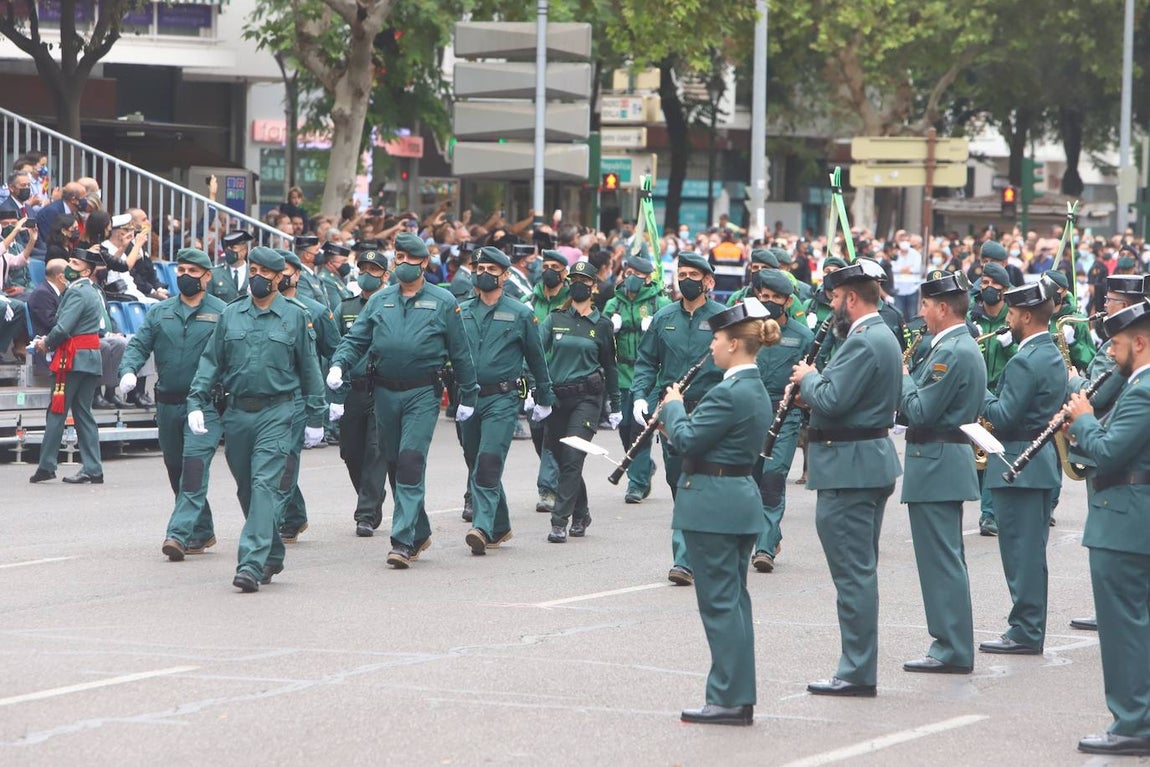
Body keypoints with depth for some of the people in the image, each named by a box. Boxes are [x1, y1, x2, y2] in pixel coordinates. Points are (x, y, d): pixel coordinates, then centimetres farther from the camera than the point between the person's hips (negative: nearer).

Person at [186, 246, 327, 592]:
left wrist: (315, 417, 6)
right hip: (237, 414, 4)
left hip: (277, 413, -4)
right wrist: (196, 401, -1)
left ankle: (252, 564, -22)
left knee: (266, 485, -15)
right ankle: (272, 556, 27)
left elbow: (309, 369, 7)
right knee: (247, 490, 10)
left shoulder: (295, 317, 3)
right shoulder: (231, 315, 10)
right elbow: (211, 361, 11)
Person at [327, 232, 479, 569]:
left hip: (423, 393, -5)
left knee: (411, 462, -15)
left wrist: (467, 397, 6)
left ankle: (404, 540, -17)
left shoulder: (442, 302, 1)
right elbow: (356, 339, 8)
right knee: (394, 465, 10)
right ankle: (420, 532, 25)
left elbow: (460, 352, 5)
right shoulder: (380, 301, 10)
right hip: (385, 392, 5)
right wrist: (338, 364, -11)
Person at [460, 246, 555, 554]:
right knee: (476, 467, 9)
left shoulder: (521, 314, 2)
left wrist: (544, 398, 11)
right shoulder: (461, 312, 11)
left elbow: (536, 358, 8)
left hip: (501, 400, -5)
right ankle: (500, 528, 22)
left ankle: (483, 527, -26)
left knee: (488, 463, -18)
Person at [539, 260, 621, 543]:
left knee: (572, 459, -13)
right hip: (556, 397, 3)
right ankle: (581, 515, 27)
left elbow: (609, 366, 13)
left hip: (587, 397, -3)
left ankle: (560, 521, -13)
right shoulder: (555, 319, 7)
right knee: (561, 460, 8)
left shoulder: (602, 325, 5)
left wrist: (614, 406, 15)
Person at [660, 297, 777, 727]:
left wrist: (673, 406, -1)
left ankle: (729, 699, -3)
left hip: (712, 505, -10)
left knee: (719, 602, -5)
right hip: (743, 502, 10)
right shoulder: (756, 391, 12)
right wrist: (676, 421, 7)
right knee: (734, 600, 13)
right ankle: (740, 698, 16)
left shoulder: (728, 394, -19)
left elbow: (687, 440, -17)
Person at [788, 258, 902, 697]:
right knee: (861, 571, 15)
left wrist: (809, 378, -7)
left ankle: (857, 673, -5)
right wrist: (814, 388, 8)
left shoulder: (863, 343, -19)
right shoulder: (883, 337, 15)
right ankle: (861, 668, 21)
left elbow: (832, 401, -25)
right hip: (873, 461, 11)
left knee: (852, 573, -7)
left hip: (848, 468, -11)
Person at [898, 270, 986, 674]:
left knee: (941, 560, -7)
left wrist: (902, 378, -6)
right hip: (949, 460, 11)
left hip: (936, 465, -11)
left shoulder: (952, 353, -18)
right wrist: (910, 378, 4)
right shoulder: (964, 346, 14)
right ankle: (953, 644, 20)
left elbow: (920, 412, -20)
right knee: (946, 559, 14)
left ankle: (953, 651, -6)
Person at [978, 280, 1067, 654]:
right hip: (1045, 463, 10)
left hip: (1019, 465, -10)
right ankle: (1031, 629, 18)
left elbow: (1003, 417, -22)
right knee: (1032, 550, 13)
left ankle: (1024, 633, -4)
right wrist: (990, 396, 12)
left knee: (1021, 550, -6)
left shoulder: (1025, 362, -18)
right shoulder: (1053, 356, 13)